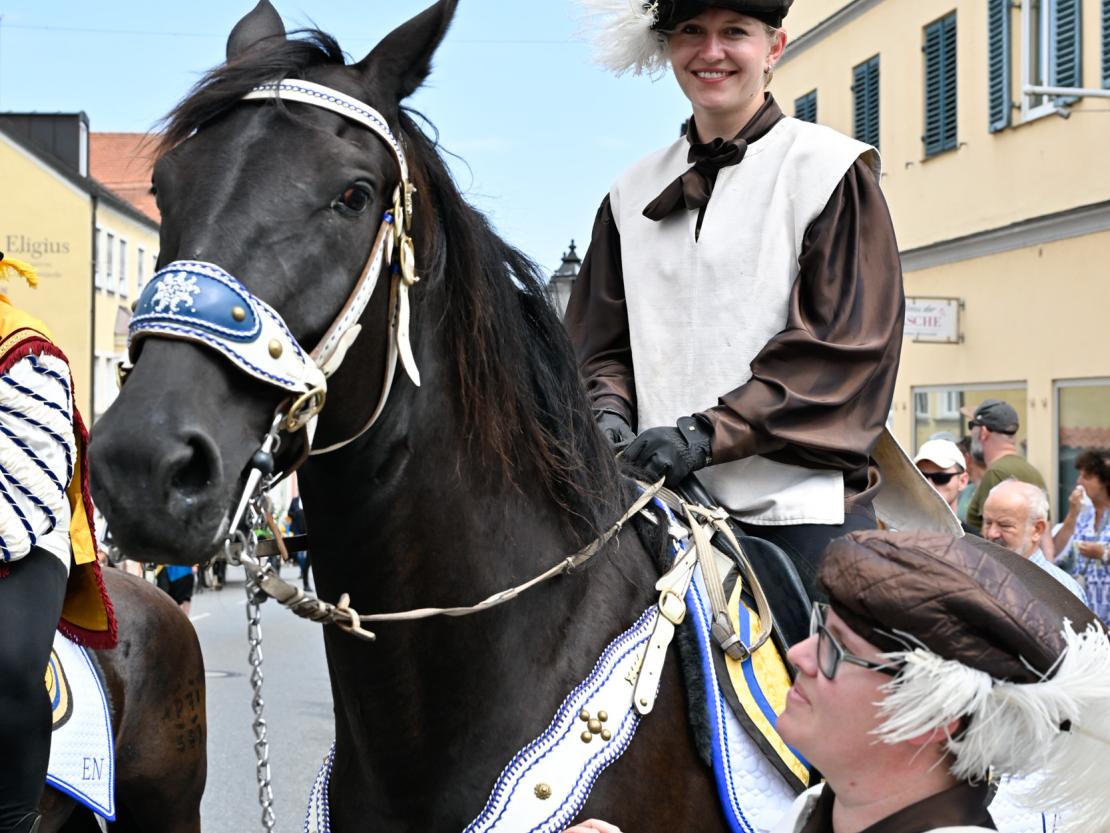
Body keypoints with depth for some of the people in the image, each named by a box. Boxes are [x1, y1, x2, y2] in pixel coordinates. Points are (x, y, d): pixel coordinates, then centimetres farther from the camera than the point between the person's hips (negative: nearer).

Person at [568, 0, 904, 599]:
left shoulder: (831, 169, 1)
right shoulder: (633, 193, 16)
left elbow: (843, 346, -8)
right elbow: (601, 341, 17)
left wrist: (704, 433, -17)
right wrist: (610, 414, -7)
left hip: (799, 501, -3)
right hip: (665, 504, 4)